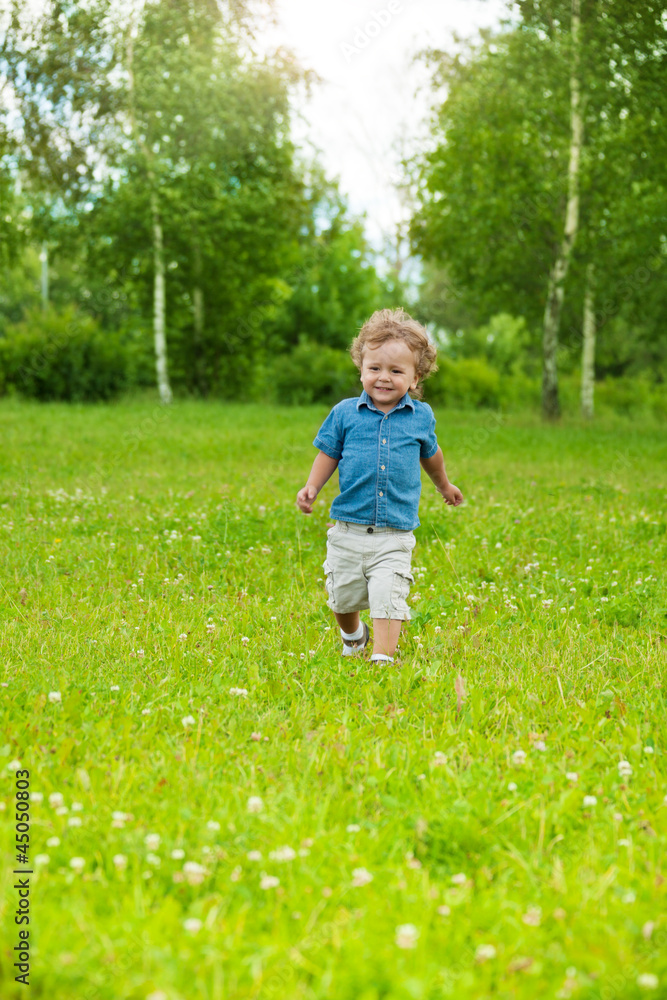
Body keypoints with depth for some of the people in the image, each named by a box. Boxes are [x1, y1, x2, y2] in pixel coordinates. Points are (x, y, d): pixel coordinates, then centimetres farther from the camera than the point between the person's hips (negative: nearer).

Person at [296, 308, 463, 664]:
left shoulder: (421, 416, 2)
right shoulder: (345, 413, -2)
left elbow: (429, 453, 22)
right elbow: (328, 454, 10)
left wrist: (444, 485, 37)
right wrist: (311, 487, -5)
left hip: (395, 534, -1)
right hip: (349, 529, 1)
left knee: (388, 595, -16)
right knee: (343, 596, 13)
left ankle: (383, 656, -9)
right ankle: (352, 636, 44)